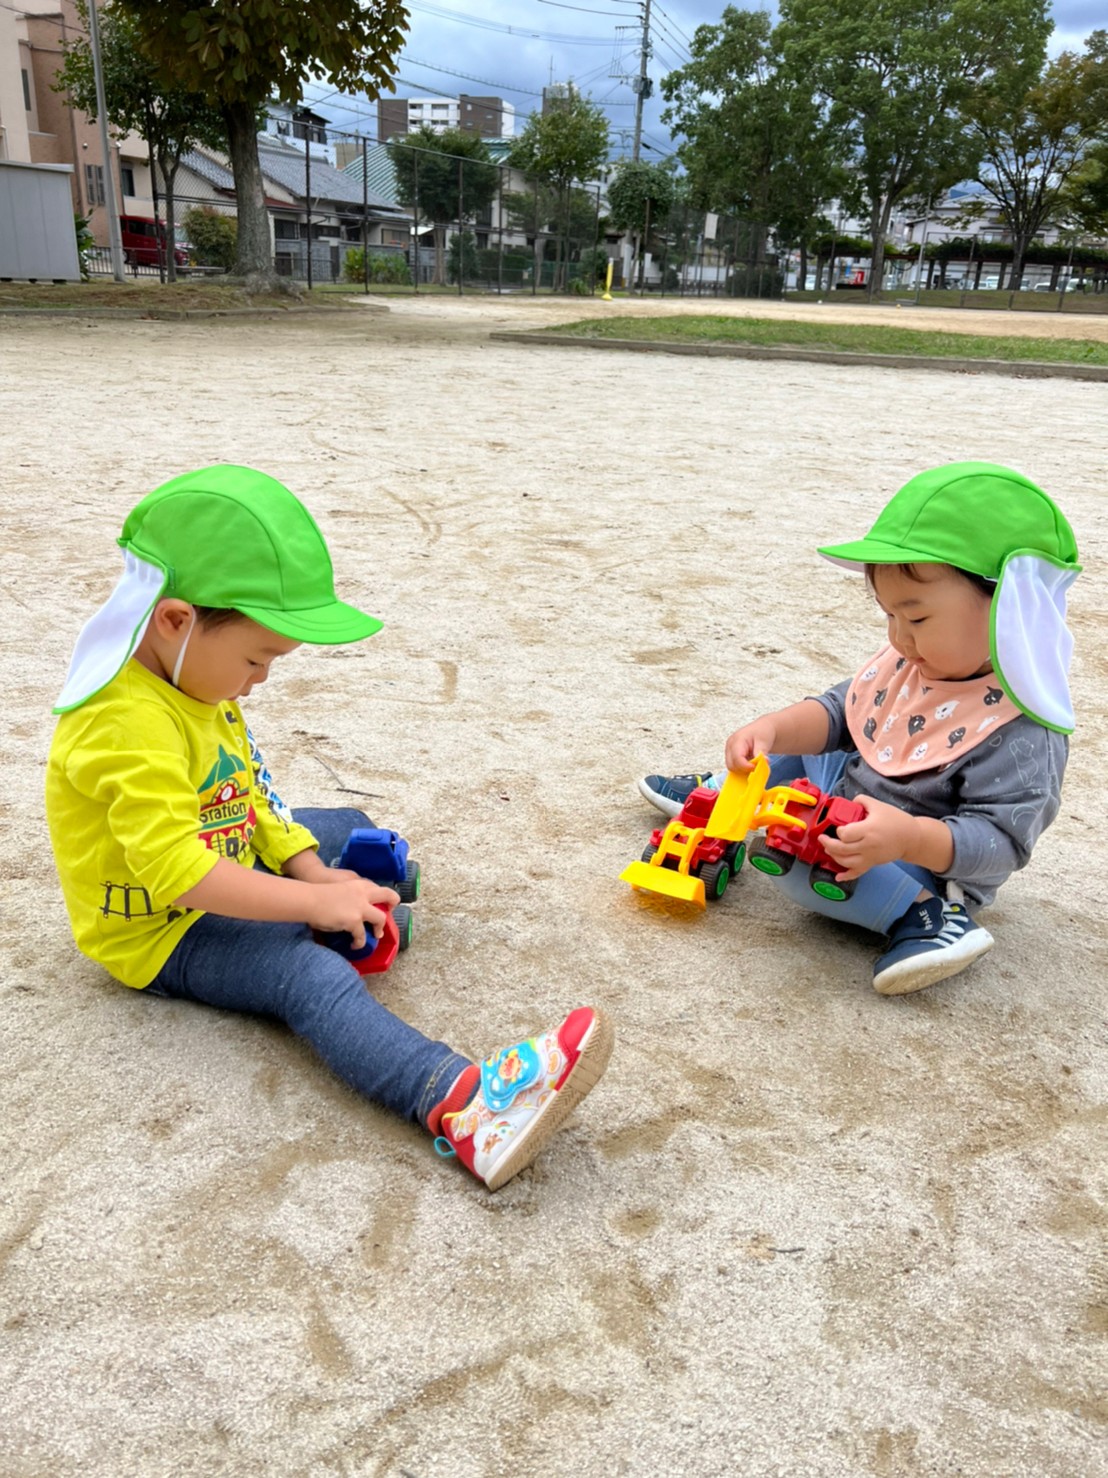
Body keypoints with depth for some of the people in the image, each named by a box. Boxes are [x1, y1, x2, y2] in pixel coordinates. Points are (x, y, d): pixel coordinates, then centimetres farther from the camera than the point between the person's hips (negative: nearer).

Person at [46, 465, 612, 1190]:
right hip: (161, 931, -11)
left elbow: (249, 796, 8)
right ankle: (466, 1107, -51)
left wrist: (313, 870, -6)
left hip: (229, 869, 11)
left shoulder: (196, 677, 2)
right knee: (313, 978, -35)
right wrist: (314, 900, -31)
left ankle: (363, 916, -2)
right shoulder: (130, 724, -30)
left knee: (351, 829, 22)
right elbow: (176, 872, -36)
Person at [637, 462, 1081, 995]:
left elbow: (1000, 839, -31)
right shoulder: (910, 663, -6)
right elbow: (837, 714, 0)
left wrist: (909, 837, -47)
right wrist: (772, 728, -19)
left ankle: (927, 913, -24)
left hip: (925, 864, -8)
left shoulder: (1021, 730, -30)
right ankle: (720, 793, 27)